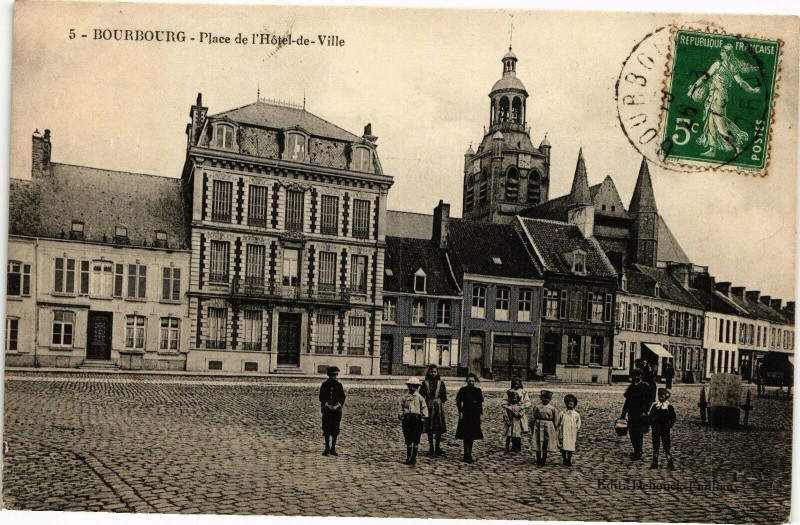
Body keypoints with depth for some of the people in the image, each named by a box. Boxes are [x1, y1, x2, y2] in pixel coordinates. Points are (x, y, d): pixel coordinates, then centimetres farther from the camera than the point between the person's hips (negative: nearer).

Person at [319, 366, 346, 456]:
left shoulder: (339, 385, 9)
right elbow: (321, 398, 0)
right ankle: (327, 448, 9)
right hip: (327, 410, -2)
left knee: (336, 430, 2)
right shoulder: (325, 385, 3)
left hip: (337, 410, 2)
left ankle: (333, 449, 11)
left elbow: (342, 397, 6)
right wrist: (326, 405, -14)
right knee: (327, 430, -1)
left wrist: (338, 405, -10)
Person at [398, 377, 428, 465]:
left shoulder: (420, 397, 3)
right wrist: (401, 417, 1)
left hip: (417, 419, -1)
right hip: (407, 420, 1)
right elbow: (401, 408, 9)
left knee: (416, 440, 2)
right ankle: (408, 457, 15)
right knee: (408, 440, 6)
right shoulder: (405, 397, 6)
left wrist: (423, 418, -2)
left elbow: (424, 408, 5)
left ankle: (414, 457, 12)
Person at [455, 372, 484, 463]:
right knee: (466, 435, -8)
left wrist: (480, 414, 7)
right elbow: (459, 402, -4)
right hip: (465, 415, -4)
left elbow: (481, 404, 12)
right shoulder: (463, 390, -2)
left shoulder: (478, 391, 8)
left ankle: (468, 455, 18)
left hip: (475, 416, 4)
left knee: (472, 436, 9)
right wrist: (460, 412, -12)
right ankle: (467, 456, -8)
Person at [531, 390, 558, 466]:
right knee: (538, 443, 2)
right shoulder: (537, 407, 0)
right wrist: (532, 429, 3)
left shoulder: (552, 408, 1)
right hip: (539, 426, 0)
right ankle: (538, 459, 14)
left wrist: (555, 430, 5)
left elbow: (554, 420, 6)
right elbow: (534, 418, 4)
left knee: (546, 444, 6)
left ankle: (544, 459, 17)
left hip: (548, 426, 0)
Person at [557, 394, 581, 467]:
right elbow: (557, 424, 9)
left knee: (570, 447, -1)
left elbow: (578, 426, 8)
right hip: (563, 433, 1)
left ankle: (569, 461, 12)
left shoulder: (576, 415, 4)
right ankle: (564, 460, 13)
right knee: (563, 447, 0)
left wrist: (577, 435, 5)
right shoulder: (562, 414, 6)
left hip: (571, 434, -1)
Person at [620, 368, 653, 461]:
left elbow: (649, 401, -9)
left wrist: (645, 411, -18)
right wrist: (623, 414, 17)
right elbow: (627, 401, 17)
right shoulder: (631, 386, 12)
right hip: (632, 414, 6)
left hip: (641, 414, -6)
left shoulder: (645, 386, -6)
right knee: (632, 433, 10)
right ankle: (636, 451, 24)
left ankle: (638, 453, 1)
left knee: (639, 433, -6)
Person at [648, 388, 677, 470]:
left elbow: (673, 418, -1)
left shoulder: (669, 407, -4)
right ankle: (655, 463, 18)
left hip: (665, 430, -3)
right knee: (655, 446, 10)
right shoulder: (655, 406, 5)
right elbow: (650, 416, 9)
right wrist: (651, 425, 0)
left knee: (666, 447, -2)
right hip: (655, 429, 3)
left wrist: (669, 426, -6)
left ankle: (670, 464, 7)